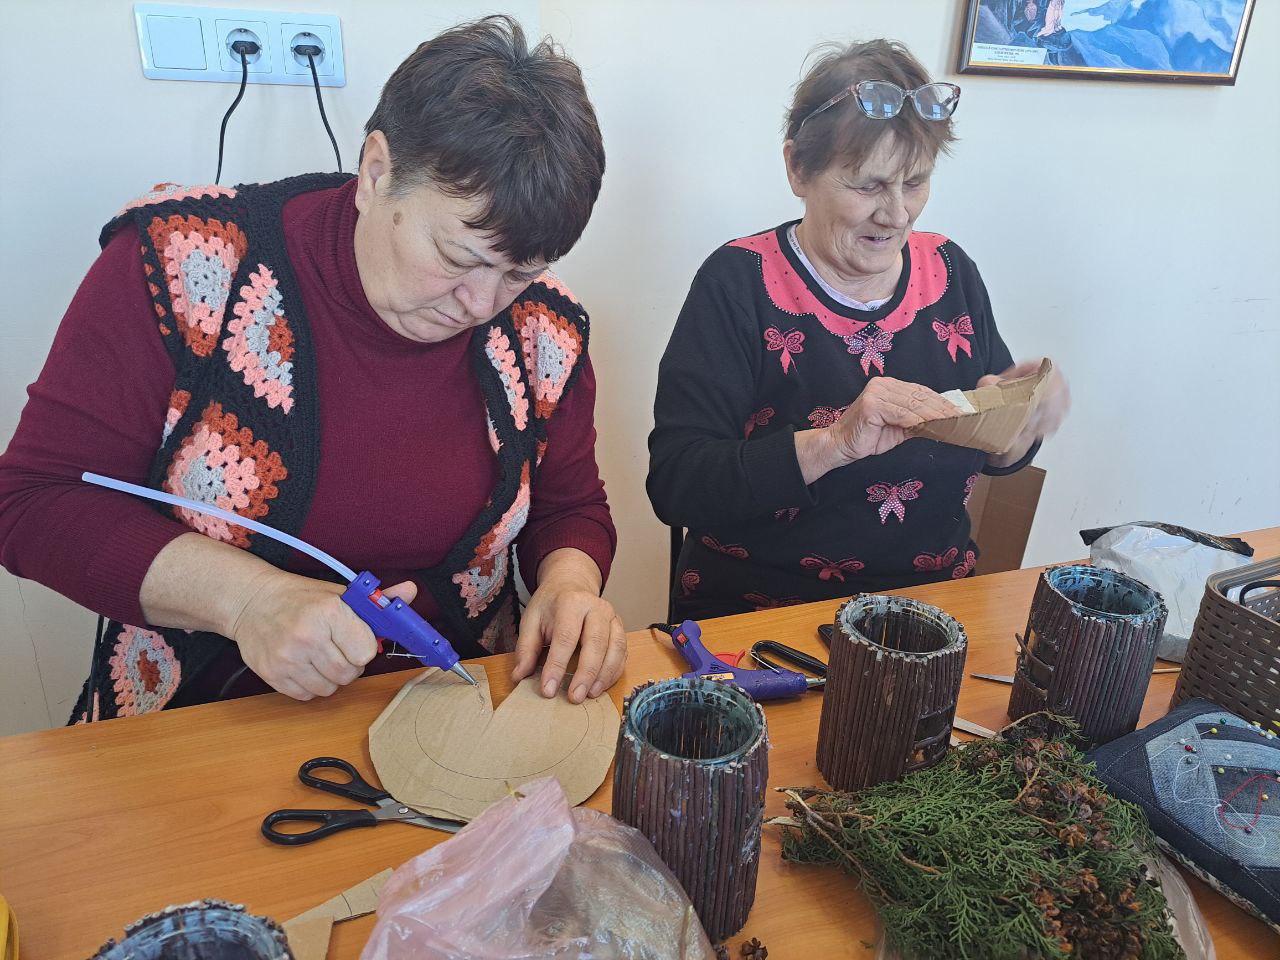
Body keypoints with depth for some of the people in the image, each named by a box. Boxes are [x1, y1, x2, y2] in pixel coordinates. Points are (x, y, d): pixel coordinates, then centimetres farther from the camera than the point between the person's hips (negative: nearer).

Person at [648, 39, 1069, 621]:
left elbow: (993, 457, 15)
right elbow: (673, 485, -18)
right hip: (757, 613, -4)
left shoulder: (950, 271, 5)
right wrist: (834, 443, -28)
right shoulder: (740, 283, -9)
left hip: (933, 598, 5)